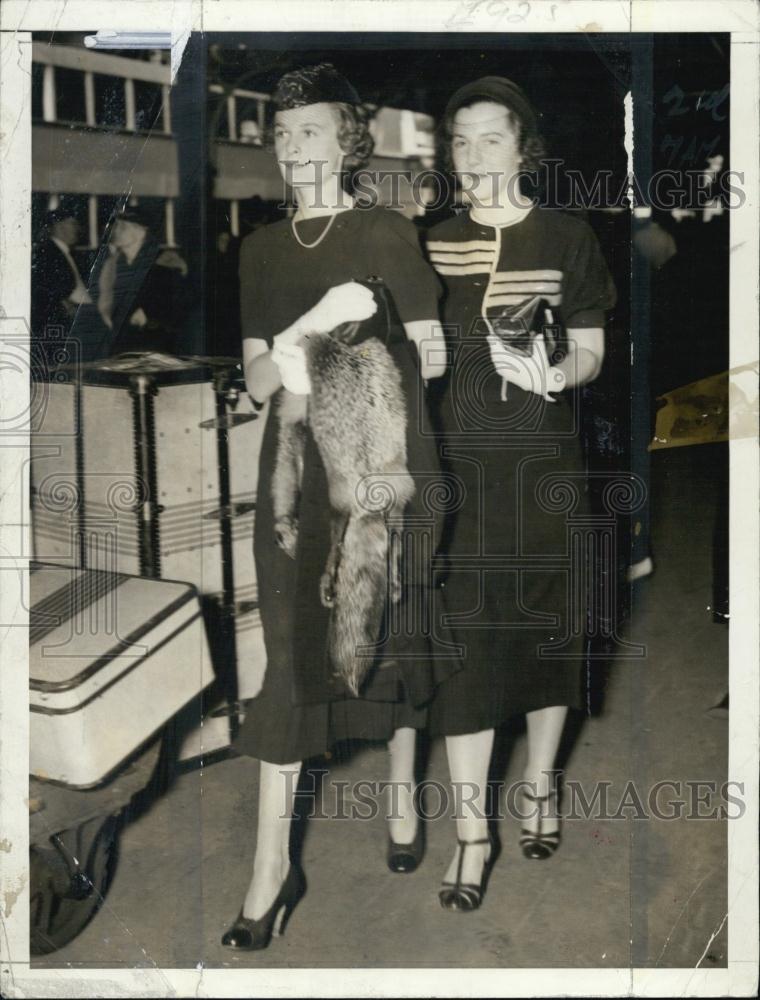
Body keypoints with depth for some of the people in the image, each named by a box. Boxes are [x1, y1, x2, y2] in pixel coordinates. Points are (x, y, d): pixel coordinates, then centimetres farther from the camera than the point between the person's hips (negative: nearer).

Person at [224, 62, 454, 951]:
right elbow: (255, 379, 2)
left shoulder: (388, 233, 0)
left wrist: (340, 343, -15)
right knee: (287, 651, -1)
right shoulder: (262, 247, 9)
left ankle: (402, 798, 32)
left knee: (392, 639, 8)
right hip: (296, 472, 2)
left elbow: (431, 358, -1)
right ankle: (272, 866, 4)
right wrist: (305, 329, -17)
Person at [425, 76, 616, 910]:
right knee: (464, 634, -2)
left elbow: (592, 351, 2)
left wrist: (558, 370, -19)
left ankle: (539, 786, 31)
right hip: (460, 460, 0)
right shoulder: (433, 245, 7)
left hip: (546, 459, 0)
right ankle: (472, 831, 7)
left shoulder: (567, 239, 3)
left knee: (548, 622, 8)